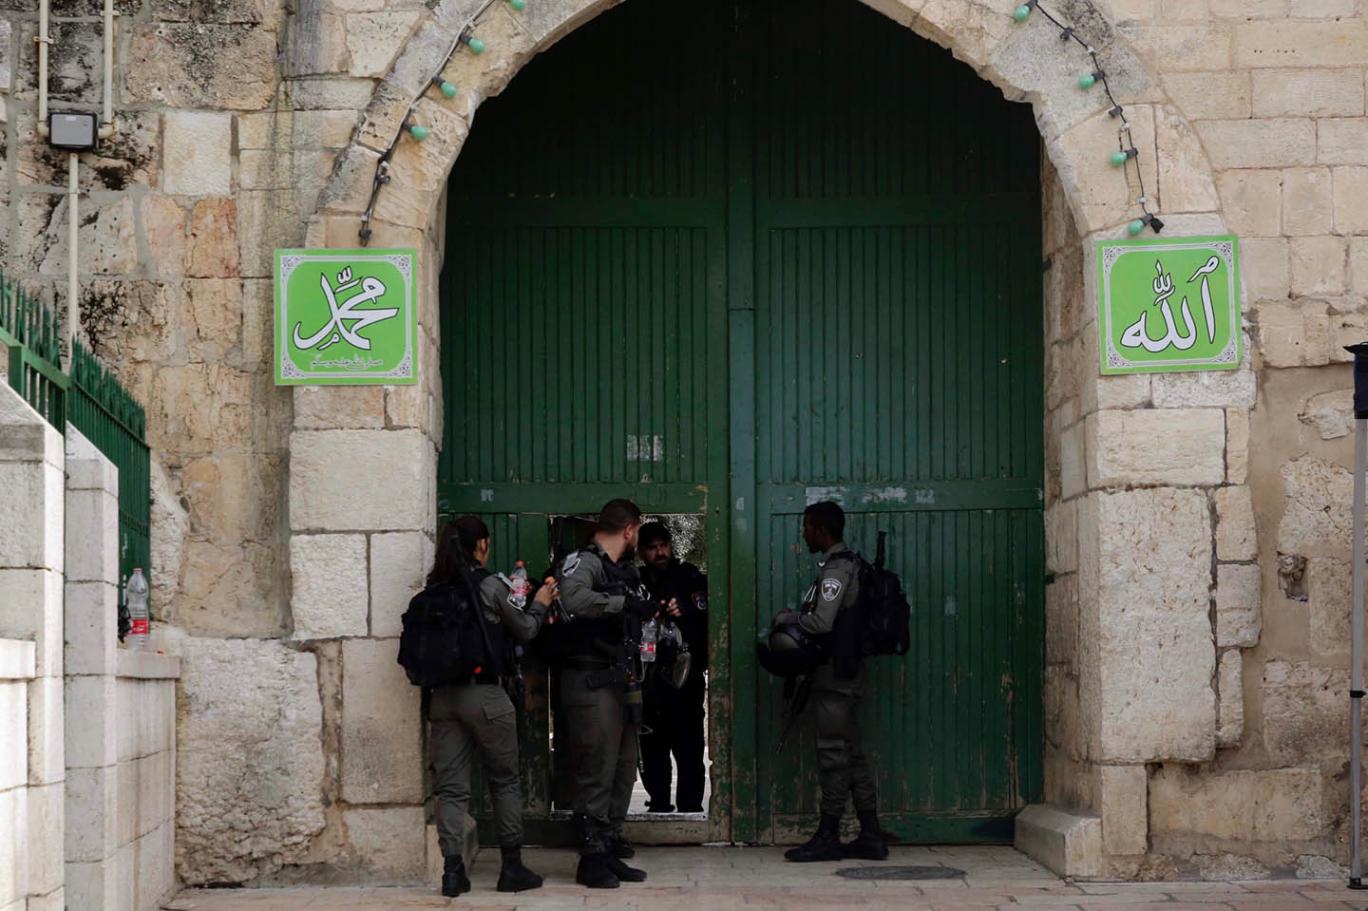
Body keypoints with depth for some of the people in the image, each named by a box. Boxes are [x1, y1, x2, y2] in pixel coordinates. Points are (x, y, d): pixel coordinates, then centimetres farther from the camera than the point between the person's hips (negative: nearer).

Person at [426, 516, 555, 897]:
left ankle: (452, 871, 0)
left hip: (442, 697, 4)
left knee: (450, 786, 5)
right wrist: (539, 604, 23)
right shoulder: (489, 585, -8)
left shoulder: (433, 590, 4)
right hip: (485, 694, -4)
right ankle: (512, 868, 13)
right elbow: (524, 630, 3)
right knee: (505, 782, 9)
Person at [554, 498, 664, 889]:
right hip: (591, 684, -9)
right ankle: (592, 859, 0)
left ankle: (611, 852, 21)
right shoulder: (583, 562, -11)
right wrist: (624, 602, -31)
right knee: (596, 773, -6)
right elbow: (573, 599, -32)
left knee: (623, 771, 12)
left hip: (622, 682, 9)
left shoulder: (625, 571, 18)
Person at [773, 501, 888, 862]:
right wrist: (795, 619, 10)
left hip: (834, 676, -10)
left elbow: (822, 622, -23)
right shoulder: (848, 565, 17)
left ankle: (828, 837, -1)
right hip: (846, 673, 10)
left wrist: (788, 618, -7)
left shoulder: (836, 569, -14)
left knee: (833, 754, -5)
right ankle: (870, 836, 12)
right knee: (852, 754, 10)